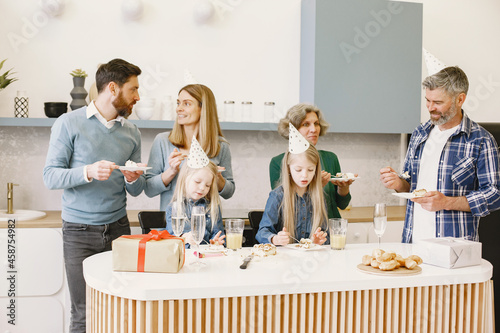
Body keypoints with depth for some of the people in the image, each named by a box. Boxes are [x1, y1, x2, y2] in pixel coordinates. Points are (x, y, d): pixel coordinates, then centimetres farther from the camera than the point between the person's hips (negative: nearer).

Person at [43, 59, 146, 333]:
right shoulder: (69, 124, -3)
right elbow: (50, 177, -8)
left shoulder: (131, 132, 10)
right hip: (79, 231, -3)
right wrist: (88, 172, -24)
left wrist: (133, 179, -10)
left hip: (118, 228, 4)